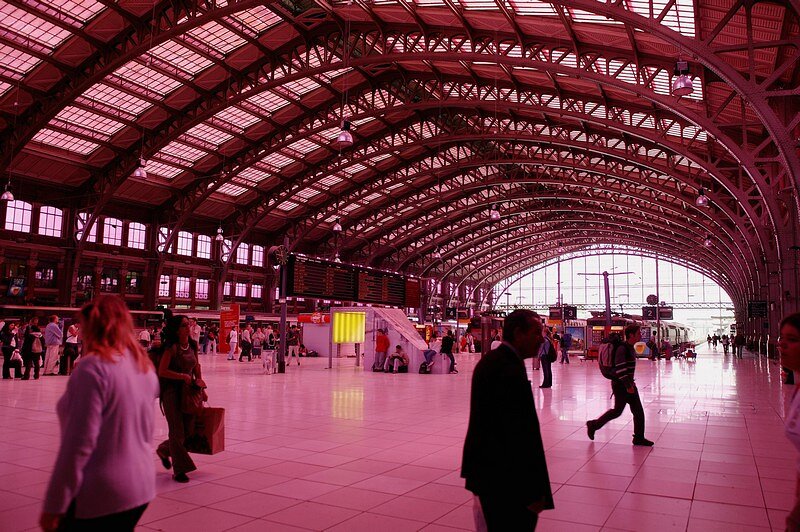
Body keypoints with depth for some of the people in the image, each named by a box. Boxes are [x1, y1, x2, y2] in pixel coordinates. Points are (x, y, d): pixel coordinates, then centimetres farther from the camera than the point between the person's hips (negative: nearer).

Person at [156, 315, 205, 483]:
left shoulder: (193, 345, 5)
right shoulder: (172, 347, -14)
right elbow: (162, 371, -17)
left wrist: (199, 379, 10)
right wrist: (183, 376, -19)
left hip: (188, 390, 6)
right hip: (172, 391, -6)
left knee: (188, 428, 11)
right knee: (177, 431, -1)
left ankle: (164, 450, 39)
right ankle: (179, 470, 11)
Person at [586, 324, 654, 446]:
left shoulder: (631, 348, 11)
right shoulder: (622, 348, -19)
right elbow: (620, 368, -25)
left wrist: (631, 382, 21)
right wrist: (628, 385, -24)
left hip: (628, 383, 9)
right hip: (620, 385, -9)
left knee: (638, 411, 7)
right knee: (617, 411, -1)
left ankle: (639, 438, 13)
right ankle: (593, 425, 15)